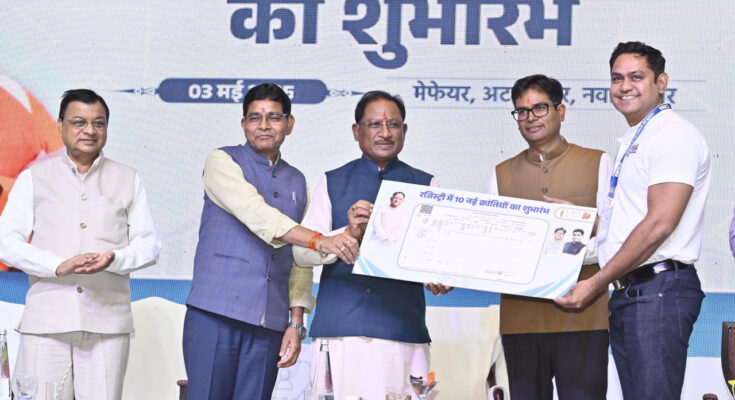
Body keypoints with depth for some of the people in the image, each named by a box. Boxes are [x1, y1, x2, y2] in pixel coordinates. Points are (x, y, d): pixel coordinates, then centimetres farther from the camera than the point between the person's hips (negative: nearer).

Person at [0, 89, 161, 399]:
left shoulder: (129, 180, 15)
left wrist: (114, 259, -13)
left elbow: (149, 245, 10)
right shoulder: (34, 178, 12)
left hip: (108, 323, 1)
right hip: (46, 322, 0)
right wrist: (58, 265, -13)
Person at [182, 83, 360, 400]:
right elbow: (255, 214, -15)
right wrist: (319, 240, -25)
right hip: (216, 314, -4)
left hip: (269, 324, 4)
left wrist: (297, 323, 7)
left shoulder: (297, 182, 18)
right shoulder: (222, 162, 3)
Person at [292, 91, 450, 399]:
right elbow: (301, 252, 5)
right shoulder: (332, 183, 13)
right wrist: (348, 234, -13)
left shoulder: (425, 185, 14)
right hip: (338, 325, 0)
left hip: (402, 327, 0)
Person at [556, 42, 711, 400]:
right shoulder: (632, 141, 21)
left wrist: (595, 284, -15)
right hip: (626, 295, 9)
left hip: (658, 289, -9)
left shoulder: (673, 134, -9)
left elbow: (659, 224, -18)